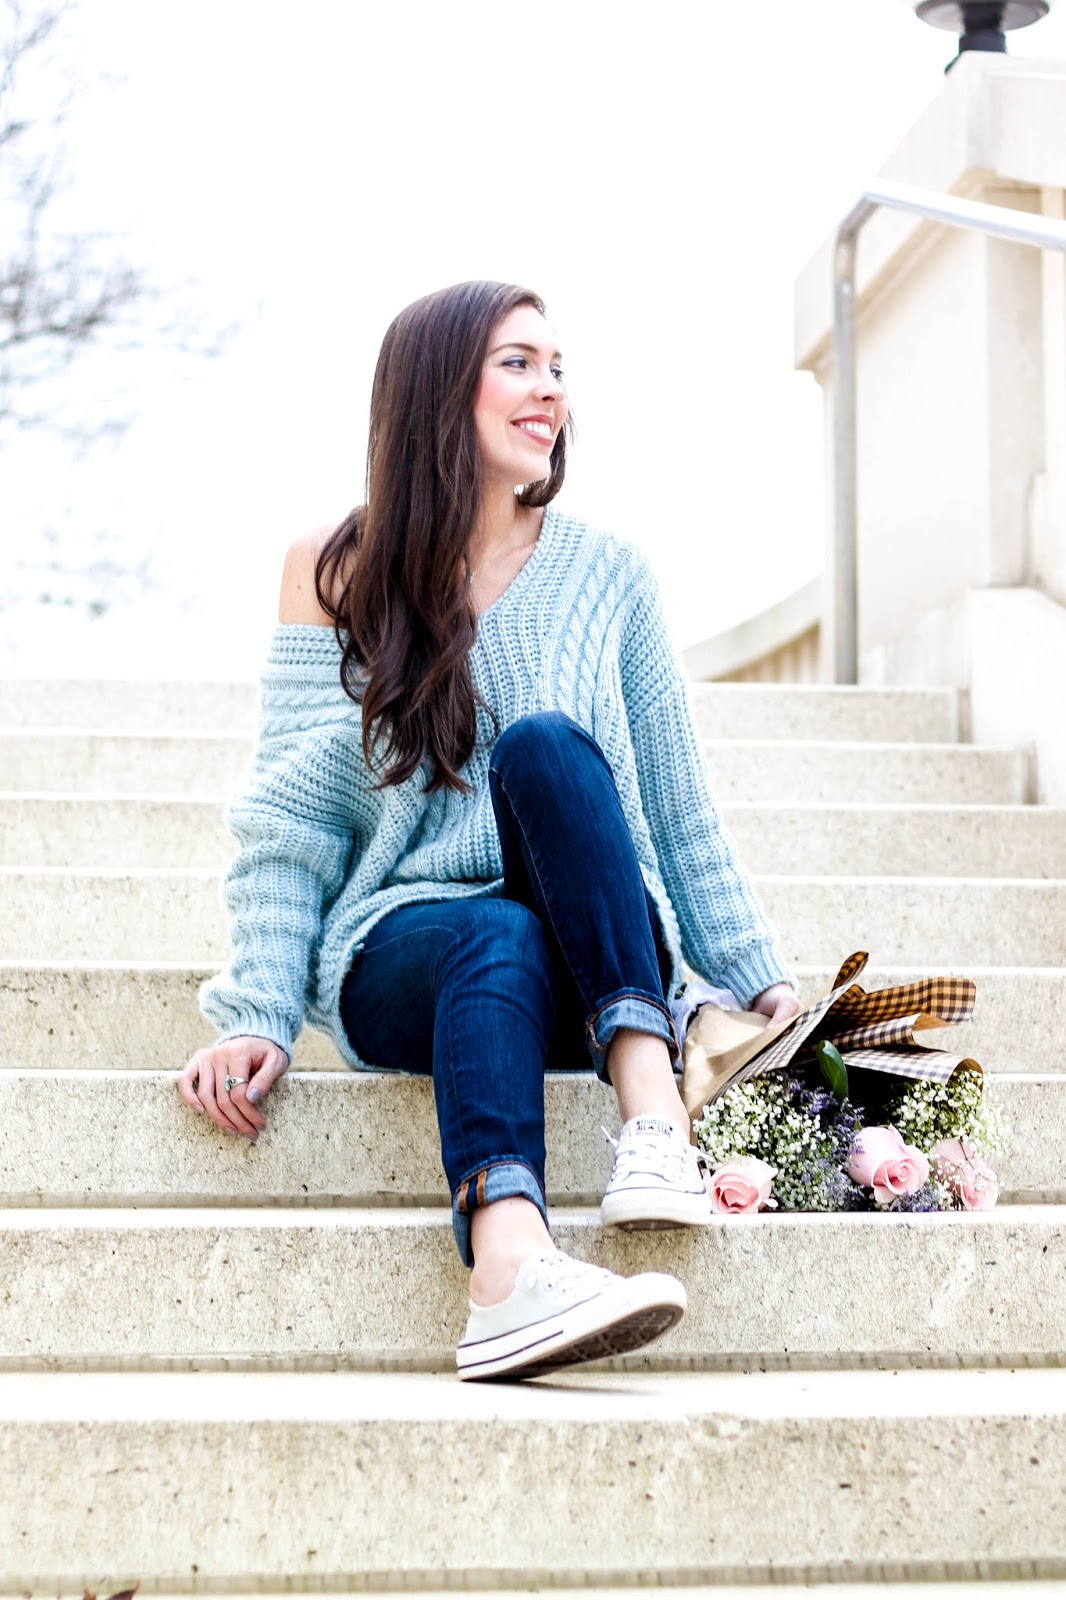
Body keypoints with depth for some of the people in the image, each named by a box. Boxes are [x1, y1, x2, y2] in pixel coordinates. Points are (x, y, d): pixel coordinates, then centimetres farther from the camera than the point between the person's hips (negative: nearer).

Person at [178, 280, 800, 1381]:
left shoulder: (605, 574, 9)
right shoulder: (335, 573, 5)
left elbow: (678, 806, 12)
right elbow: (291, 818, 1)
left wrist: (760, 979, 6)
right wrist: (258, 1016, -10)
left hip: (592, 969, 1)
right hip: (400, 952, -1)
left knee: (544, 745, -27)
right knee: (499, 936, -35)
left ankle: (653, 1110, -41)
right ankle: (508, 1270, -58)